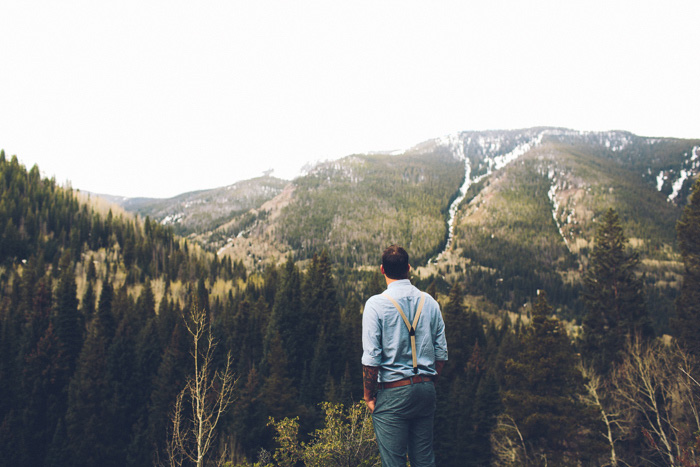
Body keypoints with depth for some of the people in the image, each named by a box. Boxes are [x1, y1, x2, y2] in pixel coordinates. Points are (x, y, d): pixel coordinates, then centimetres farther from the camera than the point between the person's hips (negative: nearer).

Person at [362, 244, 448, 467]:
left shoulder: (376, 304, -10)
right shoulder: (429, 302, 5)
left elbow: (371, 359, -13)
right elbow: (441, 353, 7)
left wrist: (369, 396, -1)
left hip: (393, 392, -5)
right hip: (426, 389, 5)